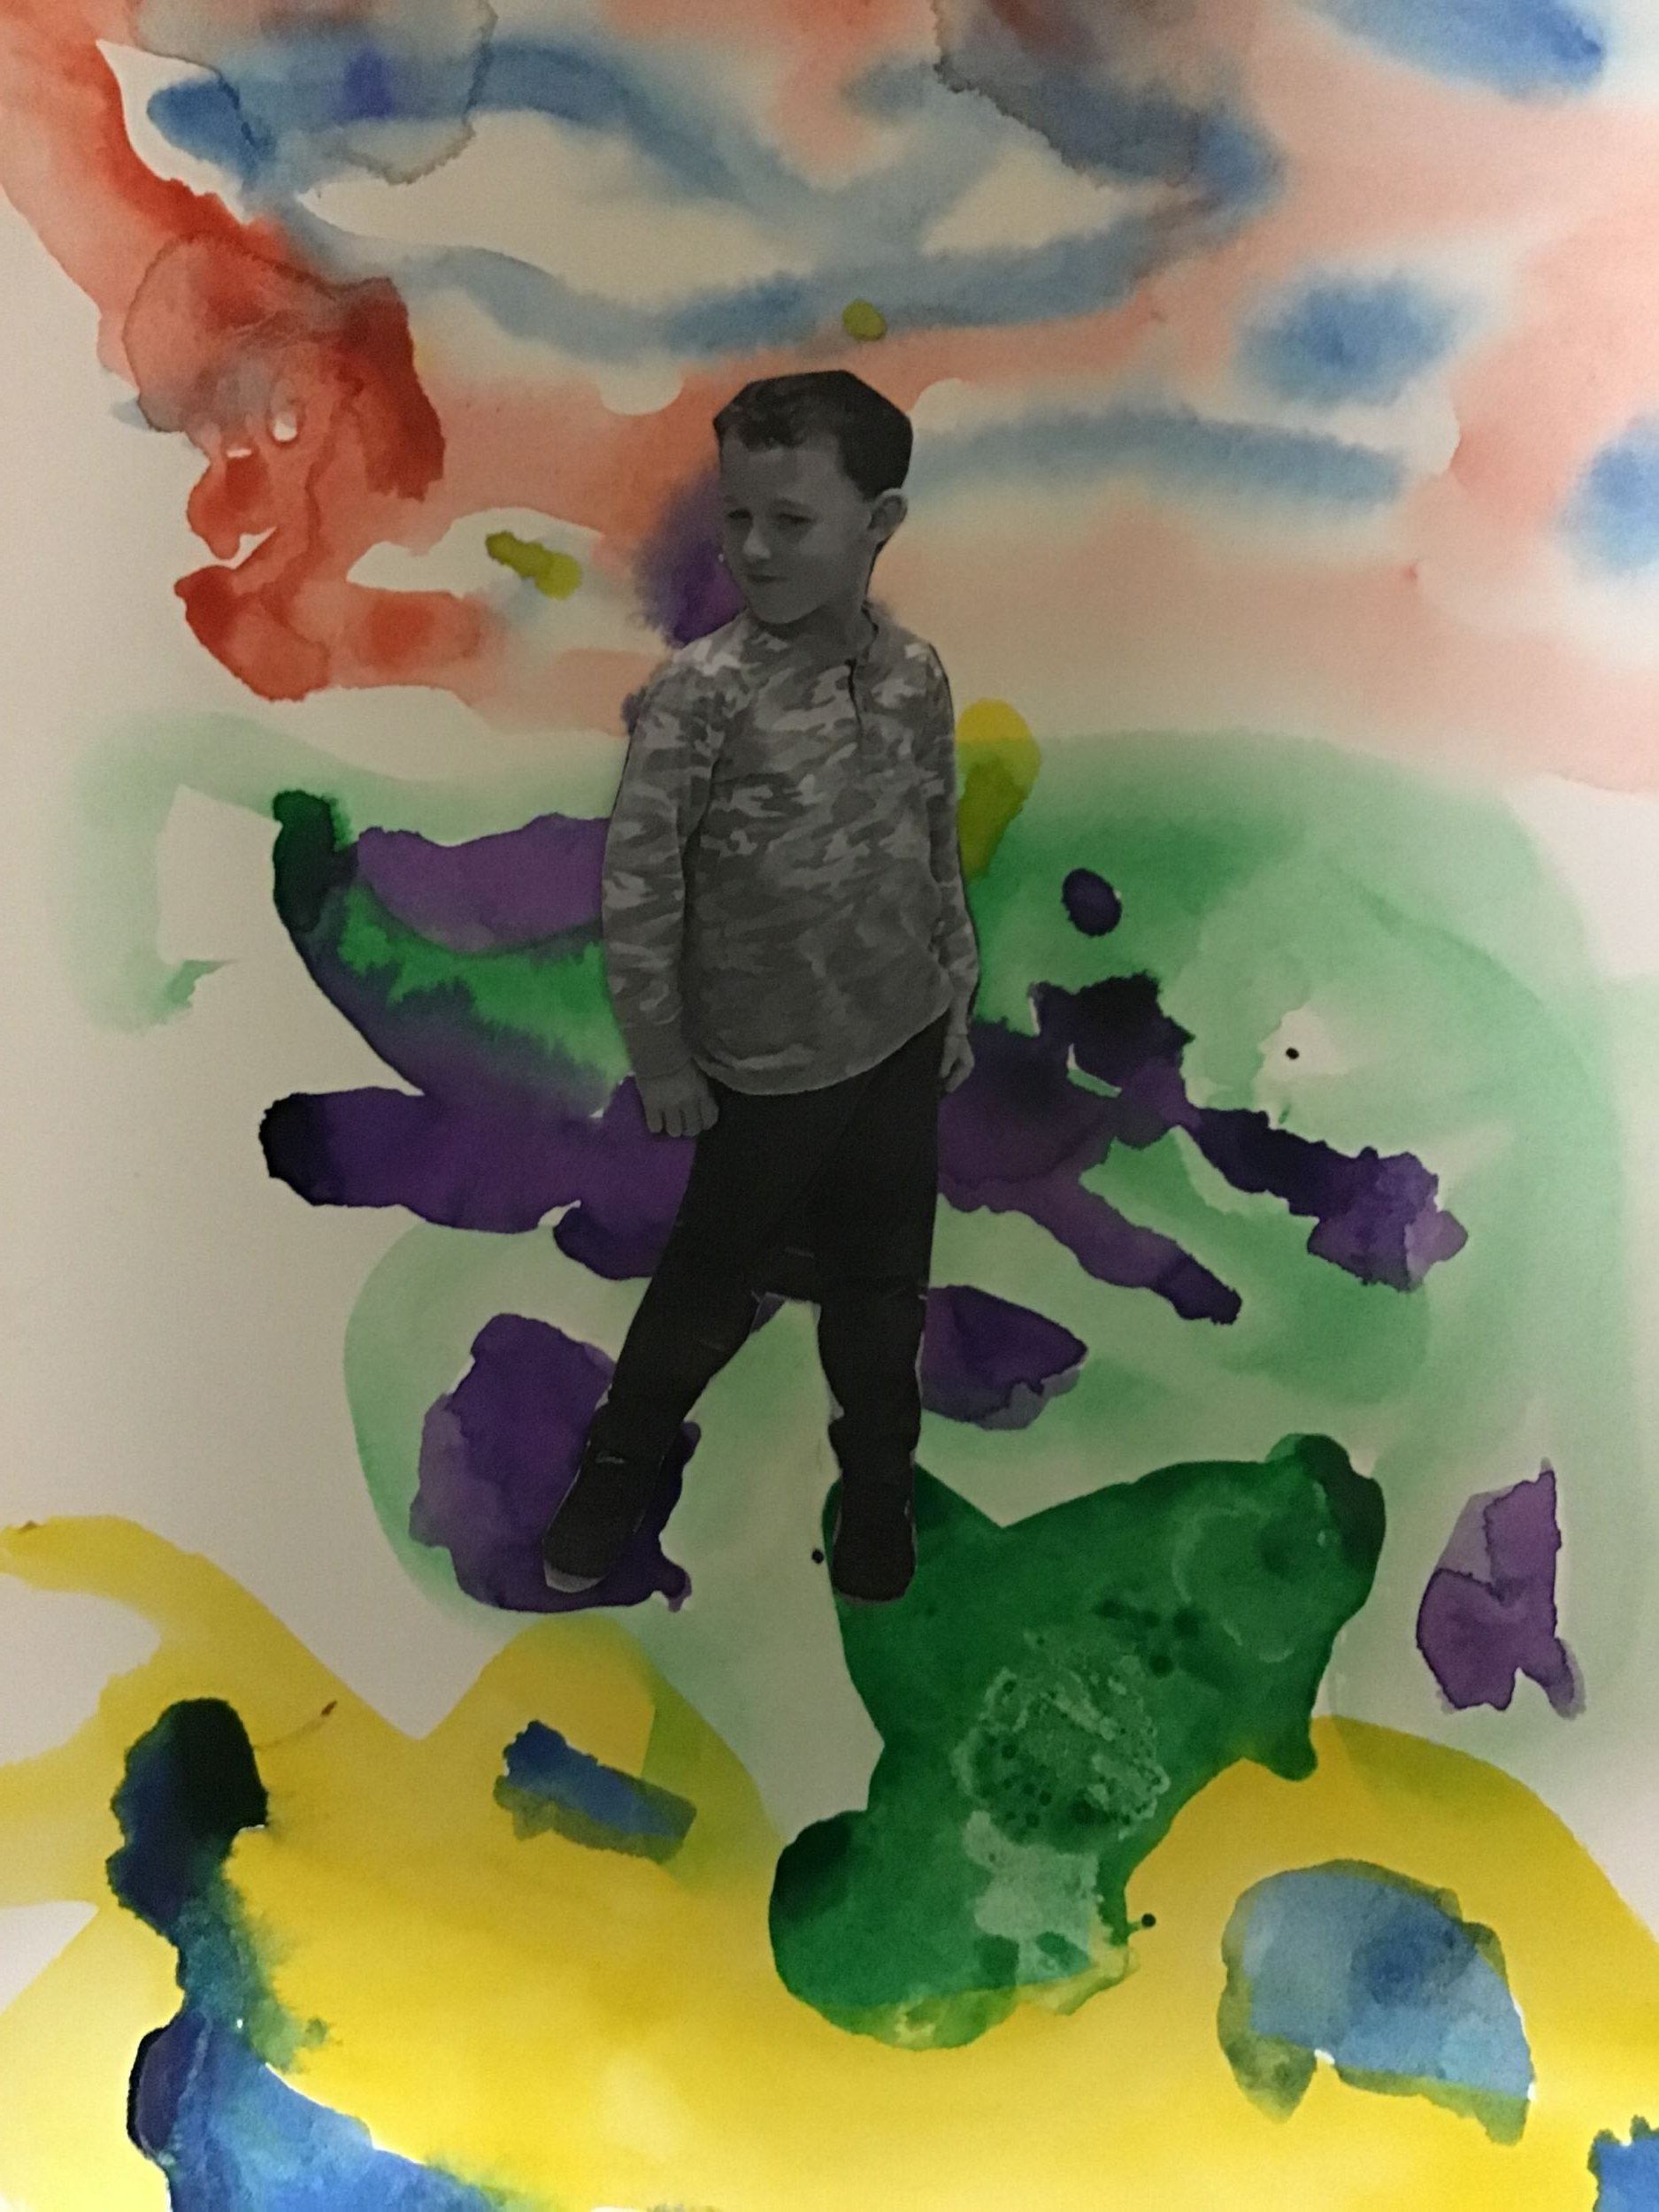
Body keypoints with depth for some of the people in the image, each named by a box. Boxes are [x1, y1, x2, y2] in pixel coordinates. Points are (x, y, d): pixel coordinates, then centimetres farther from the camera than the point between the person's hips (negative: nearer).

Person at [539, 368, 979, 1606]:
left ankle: (880, 1480, 44)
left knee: (884, 1286, 19)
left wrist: (956, 1001, 11)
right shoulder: (697, 694, -21)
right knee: (715, 1285, 15)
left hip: (903, 1042, 4)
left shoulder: (916, 676, -7)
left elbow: (940, 853, 6)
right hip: (767, 1068, -3)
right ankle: (621, 1464, 42)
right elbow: (639, 885, -14)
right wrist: (660, 1055, -9)